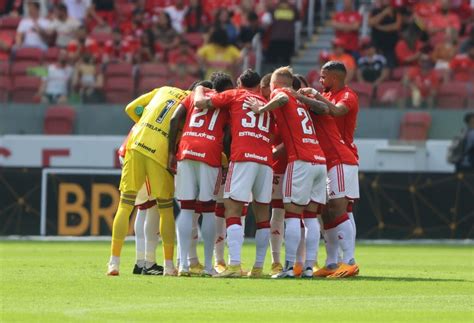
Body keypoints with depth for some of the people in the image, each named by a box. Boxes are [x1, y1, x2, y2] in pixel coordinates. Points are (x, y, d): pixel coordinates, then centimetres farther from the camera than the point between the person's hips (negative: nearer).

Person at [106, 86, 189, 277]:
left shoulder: (165, 90, 19)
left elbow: (131, 108, 21)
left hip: (136, 145, 3)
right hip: (160, 153, -3)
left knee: (125, 206, 8)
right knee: (167, 210, 12)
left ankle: (114, 262, 4)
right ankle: (169, 265, 12)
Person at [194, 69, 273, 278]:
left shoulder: (234, 95, 14)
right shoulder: (266, 104, 25)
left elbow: (200, 103, 9)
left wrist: (199, 90, 29)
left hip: (243, 157, -4)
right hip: (266, 159, 4)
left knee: (233, 208, -8)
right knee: (262, 211, 12)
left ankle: (235, 264, -22)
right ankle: (258, 267, 11)